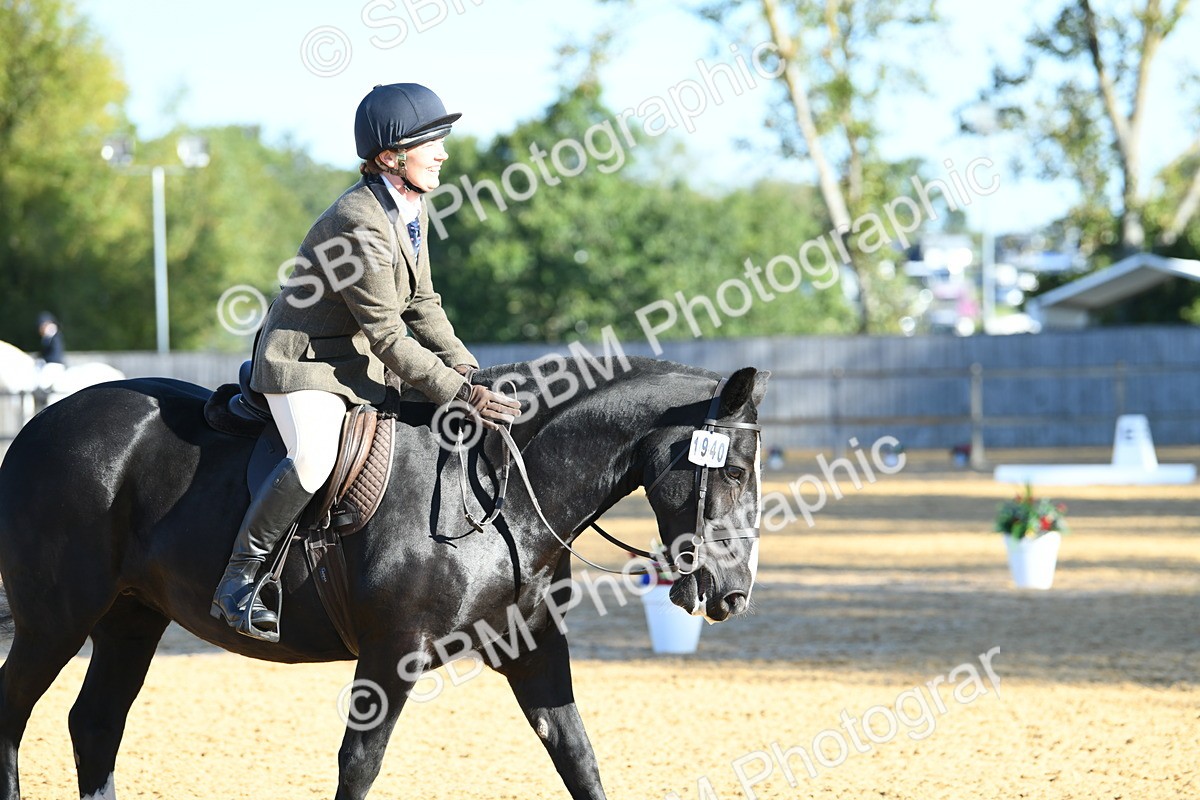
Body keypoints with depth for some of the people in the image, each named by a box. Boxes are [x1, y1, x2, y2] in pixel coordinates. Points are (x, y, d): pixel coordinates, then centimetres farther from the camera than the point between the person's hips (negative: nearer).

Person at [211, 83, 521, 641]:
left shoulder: (414, 207, 4)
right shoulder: (359, 223, -25)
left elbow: (420, 303, 13)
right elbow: (388, 335, -24)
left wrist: (466, 368, 1)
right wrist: (459, 394, -25)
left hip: (362, 365, 10)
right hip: (305, 361, -10)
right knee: (315, 456, -32)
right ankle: (237, 581, -24)